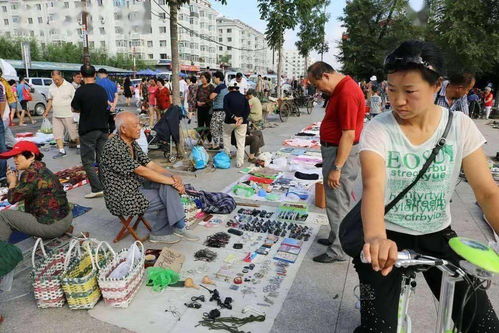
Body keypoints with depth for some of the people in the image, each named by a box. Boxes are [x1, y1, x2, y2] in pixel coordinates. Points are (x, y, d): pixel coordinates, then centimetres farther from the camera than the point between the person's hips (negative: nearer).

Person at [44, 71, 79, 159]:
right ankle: (61, 151, 11)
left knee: (73, 132, 3)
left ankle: (79, 146, 24)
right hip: (56, 115, 6)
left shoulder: (69, 86, -7)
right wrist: (47, 112, 14)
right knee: (57, 134, 4)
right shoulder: (51, 87, 9)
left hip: (68, 115, -5)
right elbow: (50, 100, 18)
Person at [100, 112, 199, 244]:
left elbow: (149, 164, 0)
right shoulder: (113, 147, -23)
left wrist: (173, 177, -16)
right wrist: (172, 181, -22)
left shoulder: (132, 143, 5)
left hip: (136, 186, 8)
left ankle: (178, 226, -14)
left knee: (168, 183, -13)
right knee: (163, 198, -14)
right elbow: (142, 171, -26)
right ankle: (159, 233, 9)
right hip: (121, 198, -8)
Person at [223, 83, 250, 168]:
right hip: (242, 122, 2)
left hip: (230, 121, -1)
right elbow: (248, 110, -2)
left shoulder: (227, 96, 1)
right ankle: (239, 163, 2)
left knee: (226, 135, 28)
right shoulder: (243, 97, 9)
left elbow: (226, 108, -14)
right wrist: (242, 118, -11)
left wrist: (234, 117, -16)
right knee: (241, 142, 4)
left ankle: (227, 153, 23)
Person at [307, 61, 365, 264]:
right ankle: (335, 238, 36)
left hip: (342, 154, -10)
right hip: (333, 149, 10)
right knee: (335, 200, 20)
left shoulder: (347, 93, -22)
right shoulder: (340, 88, 11)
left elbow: (349, 135, -25)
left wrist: (336, 168, -23)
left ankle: (338, 251, 14)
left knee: (338, 203, 0)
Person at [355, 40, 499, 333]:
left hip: (437, 236, 3)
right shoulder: (378, 129, -16)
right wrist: (376, 238, -51)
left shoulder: (460, 126, -7)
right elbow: (373, 185, -32)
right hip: (388, 235, -2)